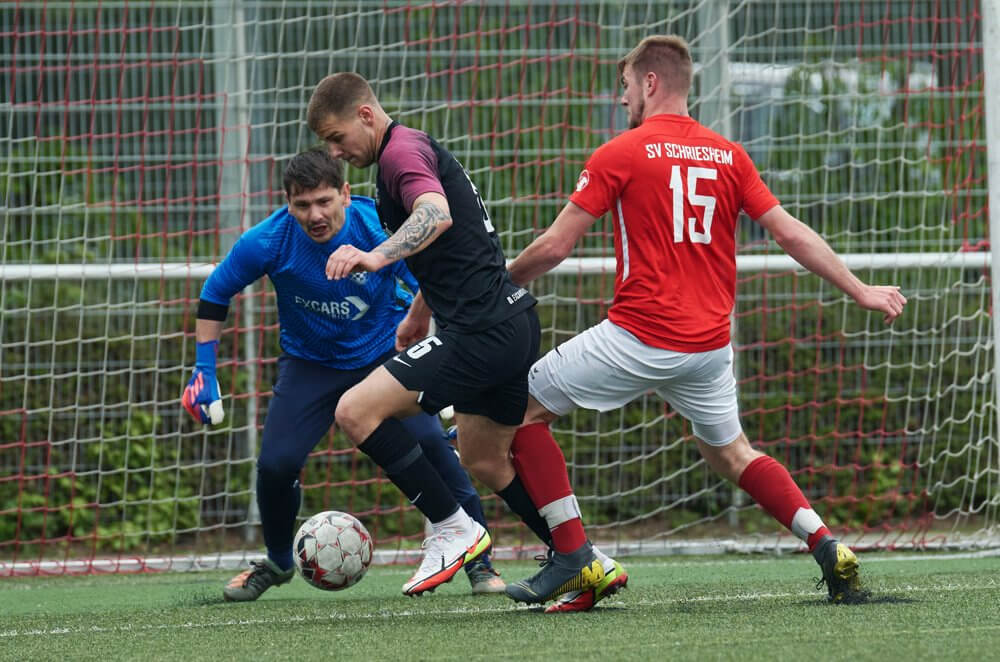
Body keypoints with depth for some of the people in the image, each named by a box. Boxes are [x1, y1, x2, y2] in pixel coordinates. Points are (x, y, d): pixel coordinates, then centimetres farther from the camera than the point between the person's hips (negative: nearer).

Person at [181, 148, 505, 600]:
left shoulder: (379, 230, -26)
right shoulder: (267, 242, -23)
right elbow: (215, 295, -4)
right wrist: (205, 371, -4)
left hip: (385, 353, -1)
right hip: (310, 363, 1)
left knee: (429, 442, -21)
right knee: (276, 463, -13)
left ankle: (478, 561, -4)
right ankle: (277, 563, 18)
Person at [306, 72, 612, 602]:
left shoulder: (401, 152, -11)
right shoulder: (416, 148, 21)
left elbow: (437, 215, -33)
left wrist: (375, 257, -47)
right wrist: (419, 314, 44)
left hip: (481, 333, -11)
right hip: (511, 320, 11)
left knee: (356, 411, -14)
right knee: (484, 460, 23)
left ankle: (450, 531, -9)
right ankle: (576, 560, 25)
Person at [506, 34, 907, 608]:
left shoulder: (620, 155, -6)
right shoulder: (729, 157, 8)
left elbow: (554, 247, -6)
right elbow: (793, 234, 7)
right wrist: (859, 290, 16)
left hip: (639, 338, -6)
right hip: (711, 344, 6)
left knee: (525, 407, 9)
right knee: (730, 451, 25)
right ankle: (829, 548, 7)